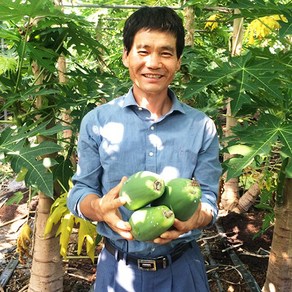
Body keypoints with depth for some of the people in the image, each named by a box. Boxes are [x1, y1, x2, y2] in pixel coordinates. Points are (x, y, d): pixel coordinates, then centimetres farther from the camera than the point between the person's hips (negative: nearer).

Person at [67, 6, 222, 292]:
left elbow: (209, 198, -4)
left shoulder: (201, 127, -4)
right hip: (118, 268, 0)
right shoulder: (96, 122, -6)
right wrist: (100, 208, -27)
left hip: (182, 269, 1)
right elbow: (80, 192, -4)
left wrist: (196, 217, -27)